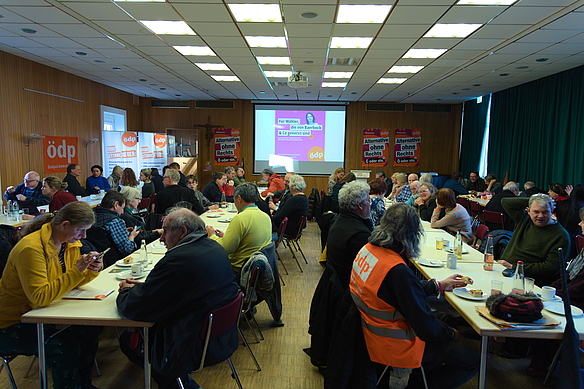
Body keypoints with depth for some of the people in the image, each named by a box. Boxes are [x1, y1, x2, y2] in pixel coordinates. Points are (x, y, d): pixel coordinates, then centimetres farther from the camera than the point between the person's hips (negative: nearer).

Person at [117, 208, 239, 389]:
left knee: (128, 339, 9)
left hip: (197, 349, -8)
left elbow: (133, 309, -18)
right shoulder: (215, 248, 2)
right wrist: (142, 286, 10)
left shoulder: (178, 259, -25)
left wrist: (126, 291, 3)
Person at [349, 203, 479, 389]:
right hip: (394, 345, -9)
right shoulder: (398, 271, -32)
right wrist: (451, 334, -2)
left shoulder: (368, 249, -5)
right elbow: (427, 328, -22)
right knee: (472, 361, 3)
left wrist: (439, 285, 15)